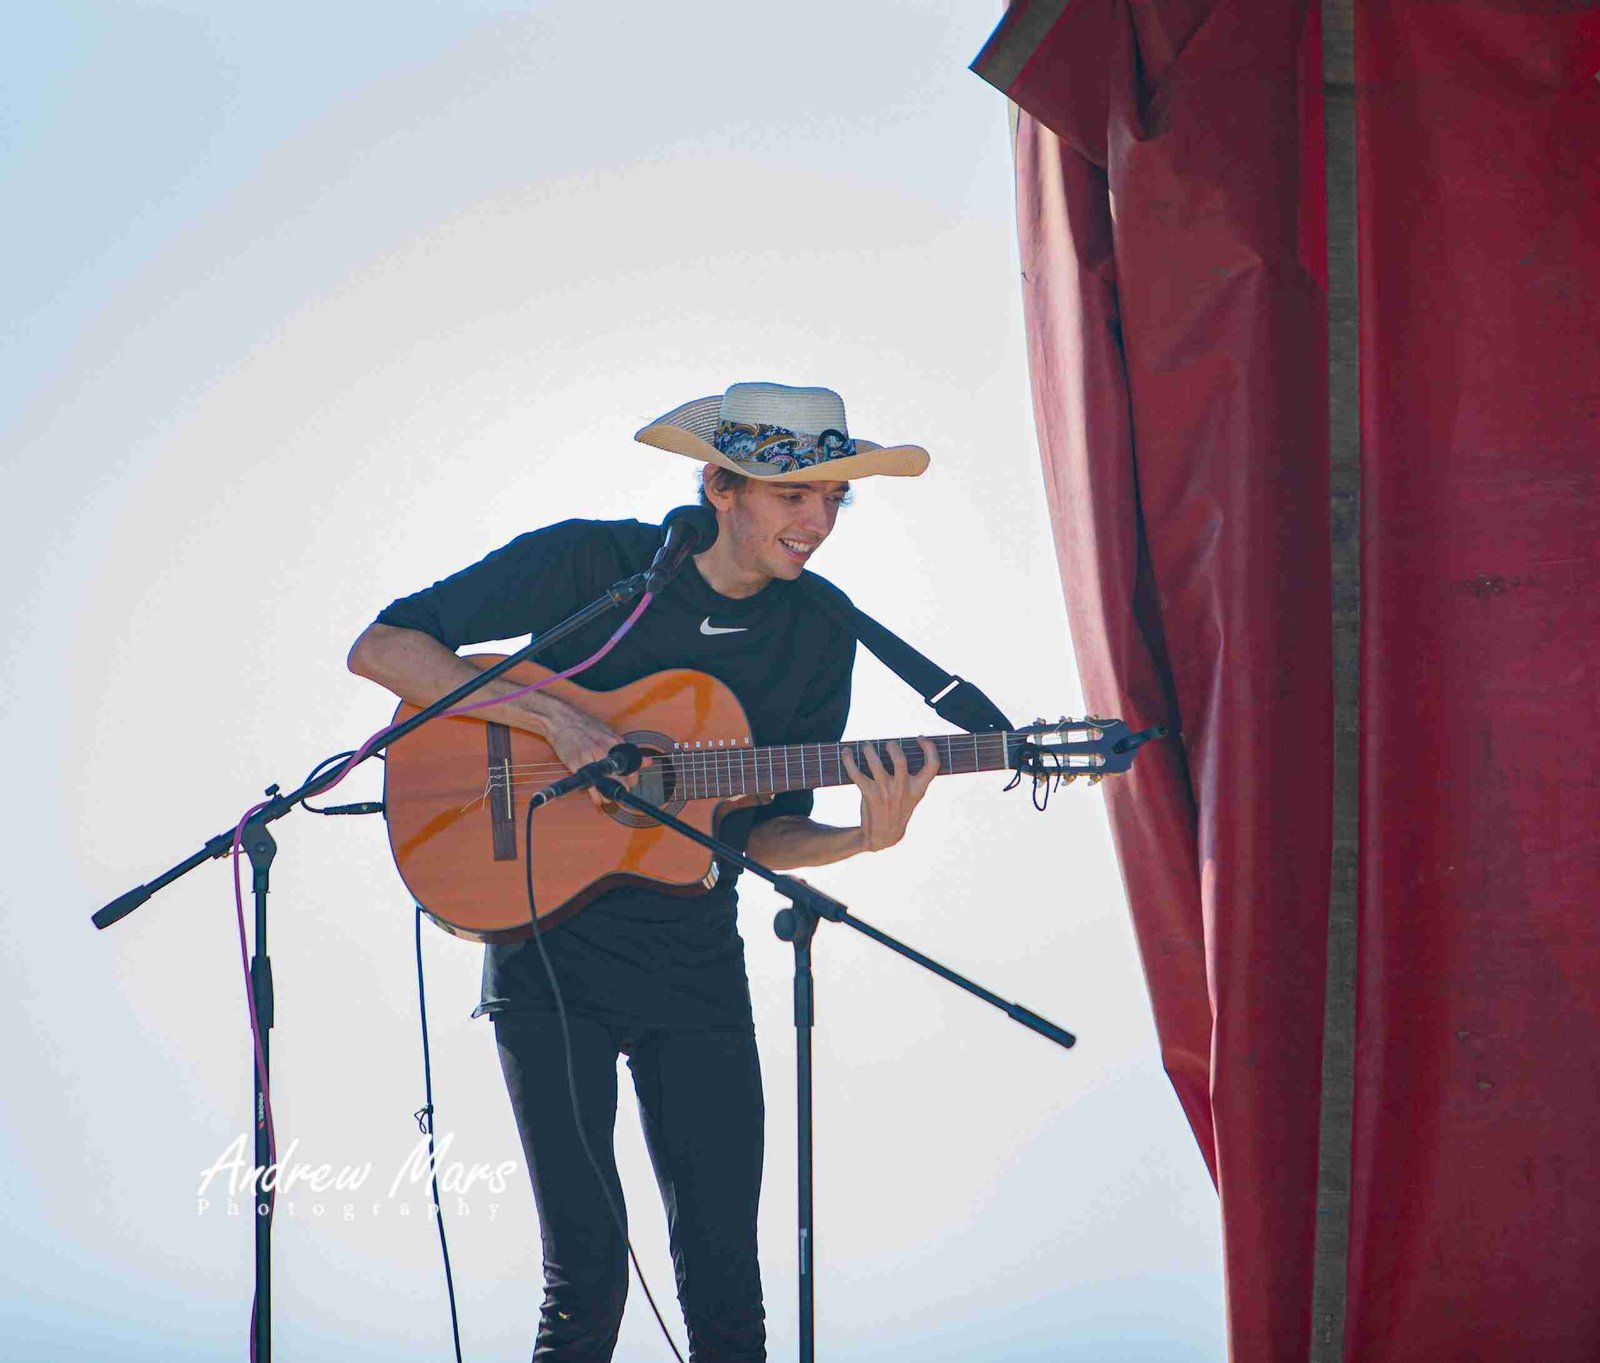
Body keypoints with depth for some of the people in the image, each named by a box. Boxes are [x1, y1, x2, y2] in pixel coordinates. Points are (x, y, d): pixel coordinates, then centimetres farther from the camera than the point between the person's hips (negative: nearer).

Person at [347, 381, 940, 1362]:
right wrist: (555, 718, -21)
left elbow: (761, 834, 6)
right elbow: (379, 647, -12)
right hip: (553, 949, -3)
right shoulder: (588, 564, -7)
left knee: (725, 1276, 0)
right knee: (589, 1268, -10)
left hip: (697, 964, 4)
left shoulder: (819, 637, 4)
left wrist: (865, 838, -15)